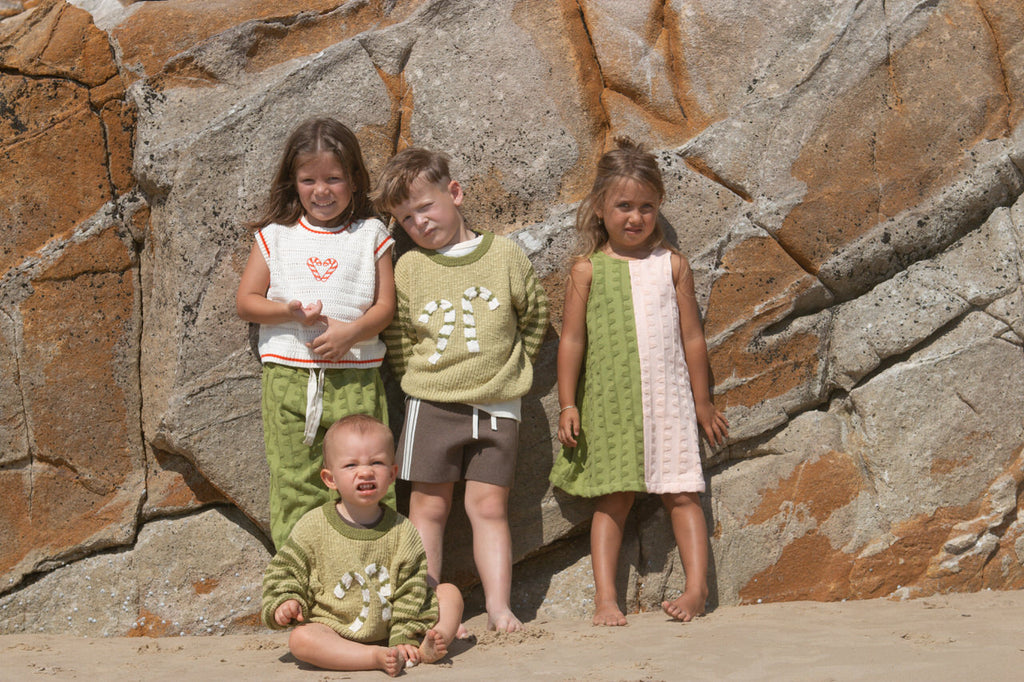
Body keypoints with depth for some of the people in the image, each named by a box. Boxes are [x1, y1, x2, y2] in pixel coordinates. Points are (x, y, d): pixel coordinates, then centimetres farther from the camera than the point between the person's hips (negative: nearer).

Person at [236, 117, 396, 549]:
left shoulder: (370, 235, 8)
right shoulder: (276, 235, 9)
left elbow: (385, 305, 3)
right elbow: (246, 302, 7)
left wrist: (349, 332, -16)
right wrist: (290, 311, -12)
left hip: (355, 378, 0)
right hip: (289, 377, 1)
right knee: (294, 484, 0)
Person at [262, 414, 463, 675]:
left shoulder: (402, 531, -3)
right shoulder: (313, 526, -5)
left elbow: (411, 591, -3)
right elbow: (286, 570, 4)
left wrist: (405, 639, -12)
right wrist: (286, 601, -15)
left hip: (391, 630, 2)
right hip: (335, 631, -2)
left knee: (450, 592, -5)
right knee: (300, 639, -32)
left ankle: (425, 650, -27)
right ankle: (377, 658, -40)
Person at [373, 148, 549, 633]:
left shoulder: (504, 255, 1)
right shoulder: (408, 269, 2)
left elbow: (534, 317, 10)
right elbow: (396, 338, 7)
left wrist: (511, 370, 8)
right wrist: (420, 380, 0)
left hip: (497, 407, 0)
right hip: (431, 406, 1)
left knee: (489, 506, 1)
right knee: (428, 506, 2)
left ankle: (499, 606, 5)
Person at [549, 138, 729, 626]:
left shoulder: (671, 265, 4)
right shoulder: (588, 270, 2)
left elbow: (692, 337, 8)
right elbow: (572, 340, 3)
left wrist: (702, 401, 10)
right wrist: (567, 405, 0)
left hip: (668, 394, 1)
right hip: (609, 400, 0)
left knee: (681, 492, -1)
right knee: (612, 498, 3)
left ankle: (696, 586, 3)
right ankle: (605, 598, 6)